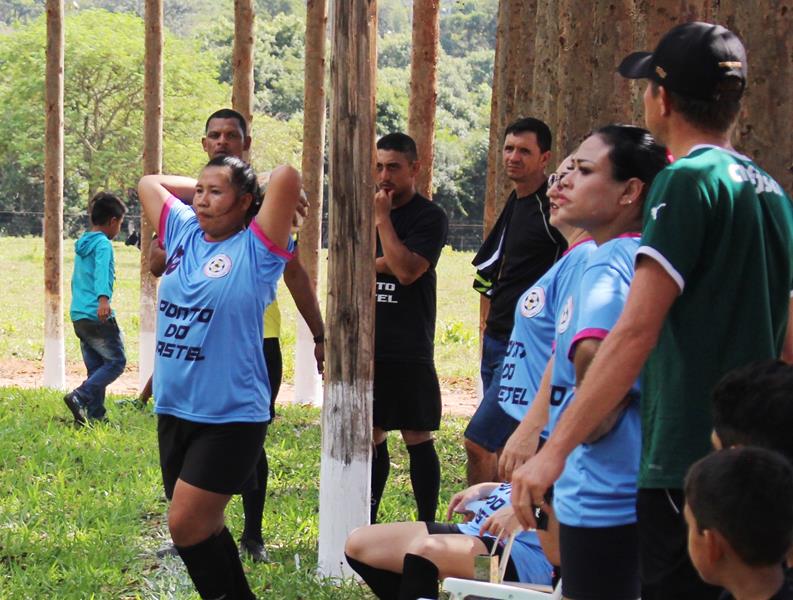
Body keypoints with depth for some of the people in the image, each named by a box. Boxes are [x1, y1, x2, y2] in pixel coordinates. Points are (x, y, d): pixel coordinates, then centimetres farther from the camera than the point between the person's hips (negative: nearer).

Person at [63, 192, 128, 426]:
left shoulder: (82, 244, 17)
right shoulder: (103, 244, -9)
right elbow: (102, 271, -26)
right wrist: (103, 299, -40)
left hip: (78, 315, 9)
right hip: (98, 316, -9)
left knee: (95, 366, 12)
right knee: (116, 361, -3)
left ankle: (95, 414, 8)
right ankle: (80, 397, -16)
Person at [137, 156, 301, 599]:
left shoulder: (257, 248, -10)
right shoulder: (184, 232, 8)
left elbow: (288, 178, -22)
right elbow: (148, 183, 22)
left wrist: (272, 196, -1)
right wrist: (201, 188, 16)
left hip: (230, 418, -7)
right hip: (174, 410, 7)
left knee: (186, 525, -10)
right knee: (202, 526, 14)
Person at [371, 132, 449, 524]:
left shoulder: (429, 217, -5)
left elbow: (406, 270, -19)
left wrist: (383, 219, -14)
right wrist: (380, 263, -11)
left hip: (409, 351, -5)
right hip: (367, 346, 6)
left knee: (417, 439, -2)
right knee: (371, 437, 12)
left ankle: (427, 530, 5)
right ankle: (367, 523, 20)